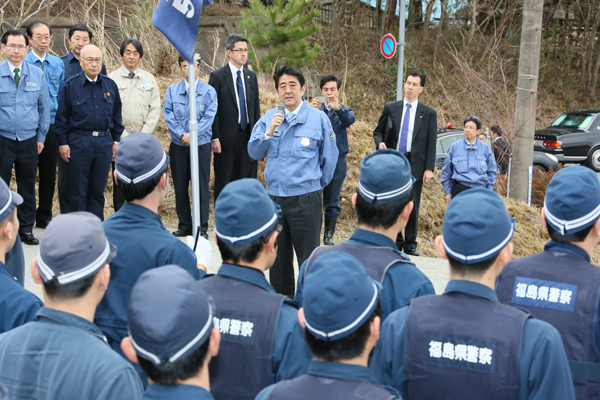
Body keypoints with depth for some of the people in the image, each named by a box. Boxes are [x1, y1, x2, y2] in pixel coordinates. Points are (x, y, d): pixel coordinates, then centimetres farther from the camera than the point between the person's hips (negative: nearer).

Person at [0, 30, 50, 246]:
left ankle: (26, 229, 22)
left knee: (28, 186, 10)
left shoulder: (37, 74, 6)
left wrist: (41, 137, 8)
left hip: (29, 139, 2)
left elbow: (44, 107, 11)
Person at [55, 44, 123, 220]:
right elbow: (62, 116, 1)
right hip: (79, 141, -3)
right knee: (78, 192, 2)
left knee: (98, 190, 9)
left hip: (104, 142, 3)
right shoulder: (71, 85, 0)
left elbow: (116, 115, 15)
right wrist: (63, 143, -3)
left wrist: (116, 140, 12)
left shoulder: (110, 85, 8)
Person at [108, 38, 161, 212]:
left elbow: (155, 109, 6)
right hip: (120, 139, -2)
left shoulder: (149, 79, 10)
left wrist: (143, 135, -4)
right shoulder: (112, 78, 3)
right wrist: (123, 136, -8)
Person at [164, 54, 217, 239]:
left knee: (201, 187, -2)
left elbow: (209, 117, -5)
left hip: (201, 145, -2)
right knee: (180, 187, 6)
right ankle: (184, 225, 17)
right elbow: (167, 114, 0)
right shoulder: (172, 90, 9)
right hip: (178, 145, 2)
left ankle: (202, 227, 5)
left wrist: (192, 134, -16)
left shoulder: (208, 91, 3)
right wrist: (181, 134, -13)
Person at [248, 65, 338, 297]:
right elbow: (254, 152, 1)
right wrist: (269, 133, -14)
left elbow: (330, 157, 3)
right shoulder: (268, 118, 6)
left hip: (305, 199, -4)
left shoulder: (318, 118, -4)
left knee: (308, 258, 1)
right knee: (278, 256, 16)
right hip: (274, 197, 4)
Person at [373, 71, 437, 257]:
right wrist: (380, 142, -8)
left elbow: (431, 143, 3)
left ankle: (410, 244, 10)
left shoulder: (429, 113, 5)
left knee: (412, 206, 1)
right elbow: (378, 131, 15)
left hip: (415, 165, -1)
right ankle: (396, 241, 15)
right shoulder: (390, 108, 9)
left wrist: (429, 168, -4)